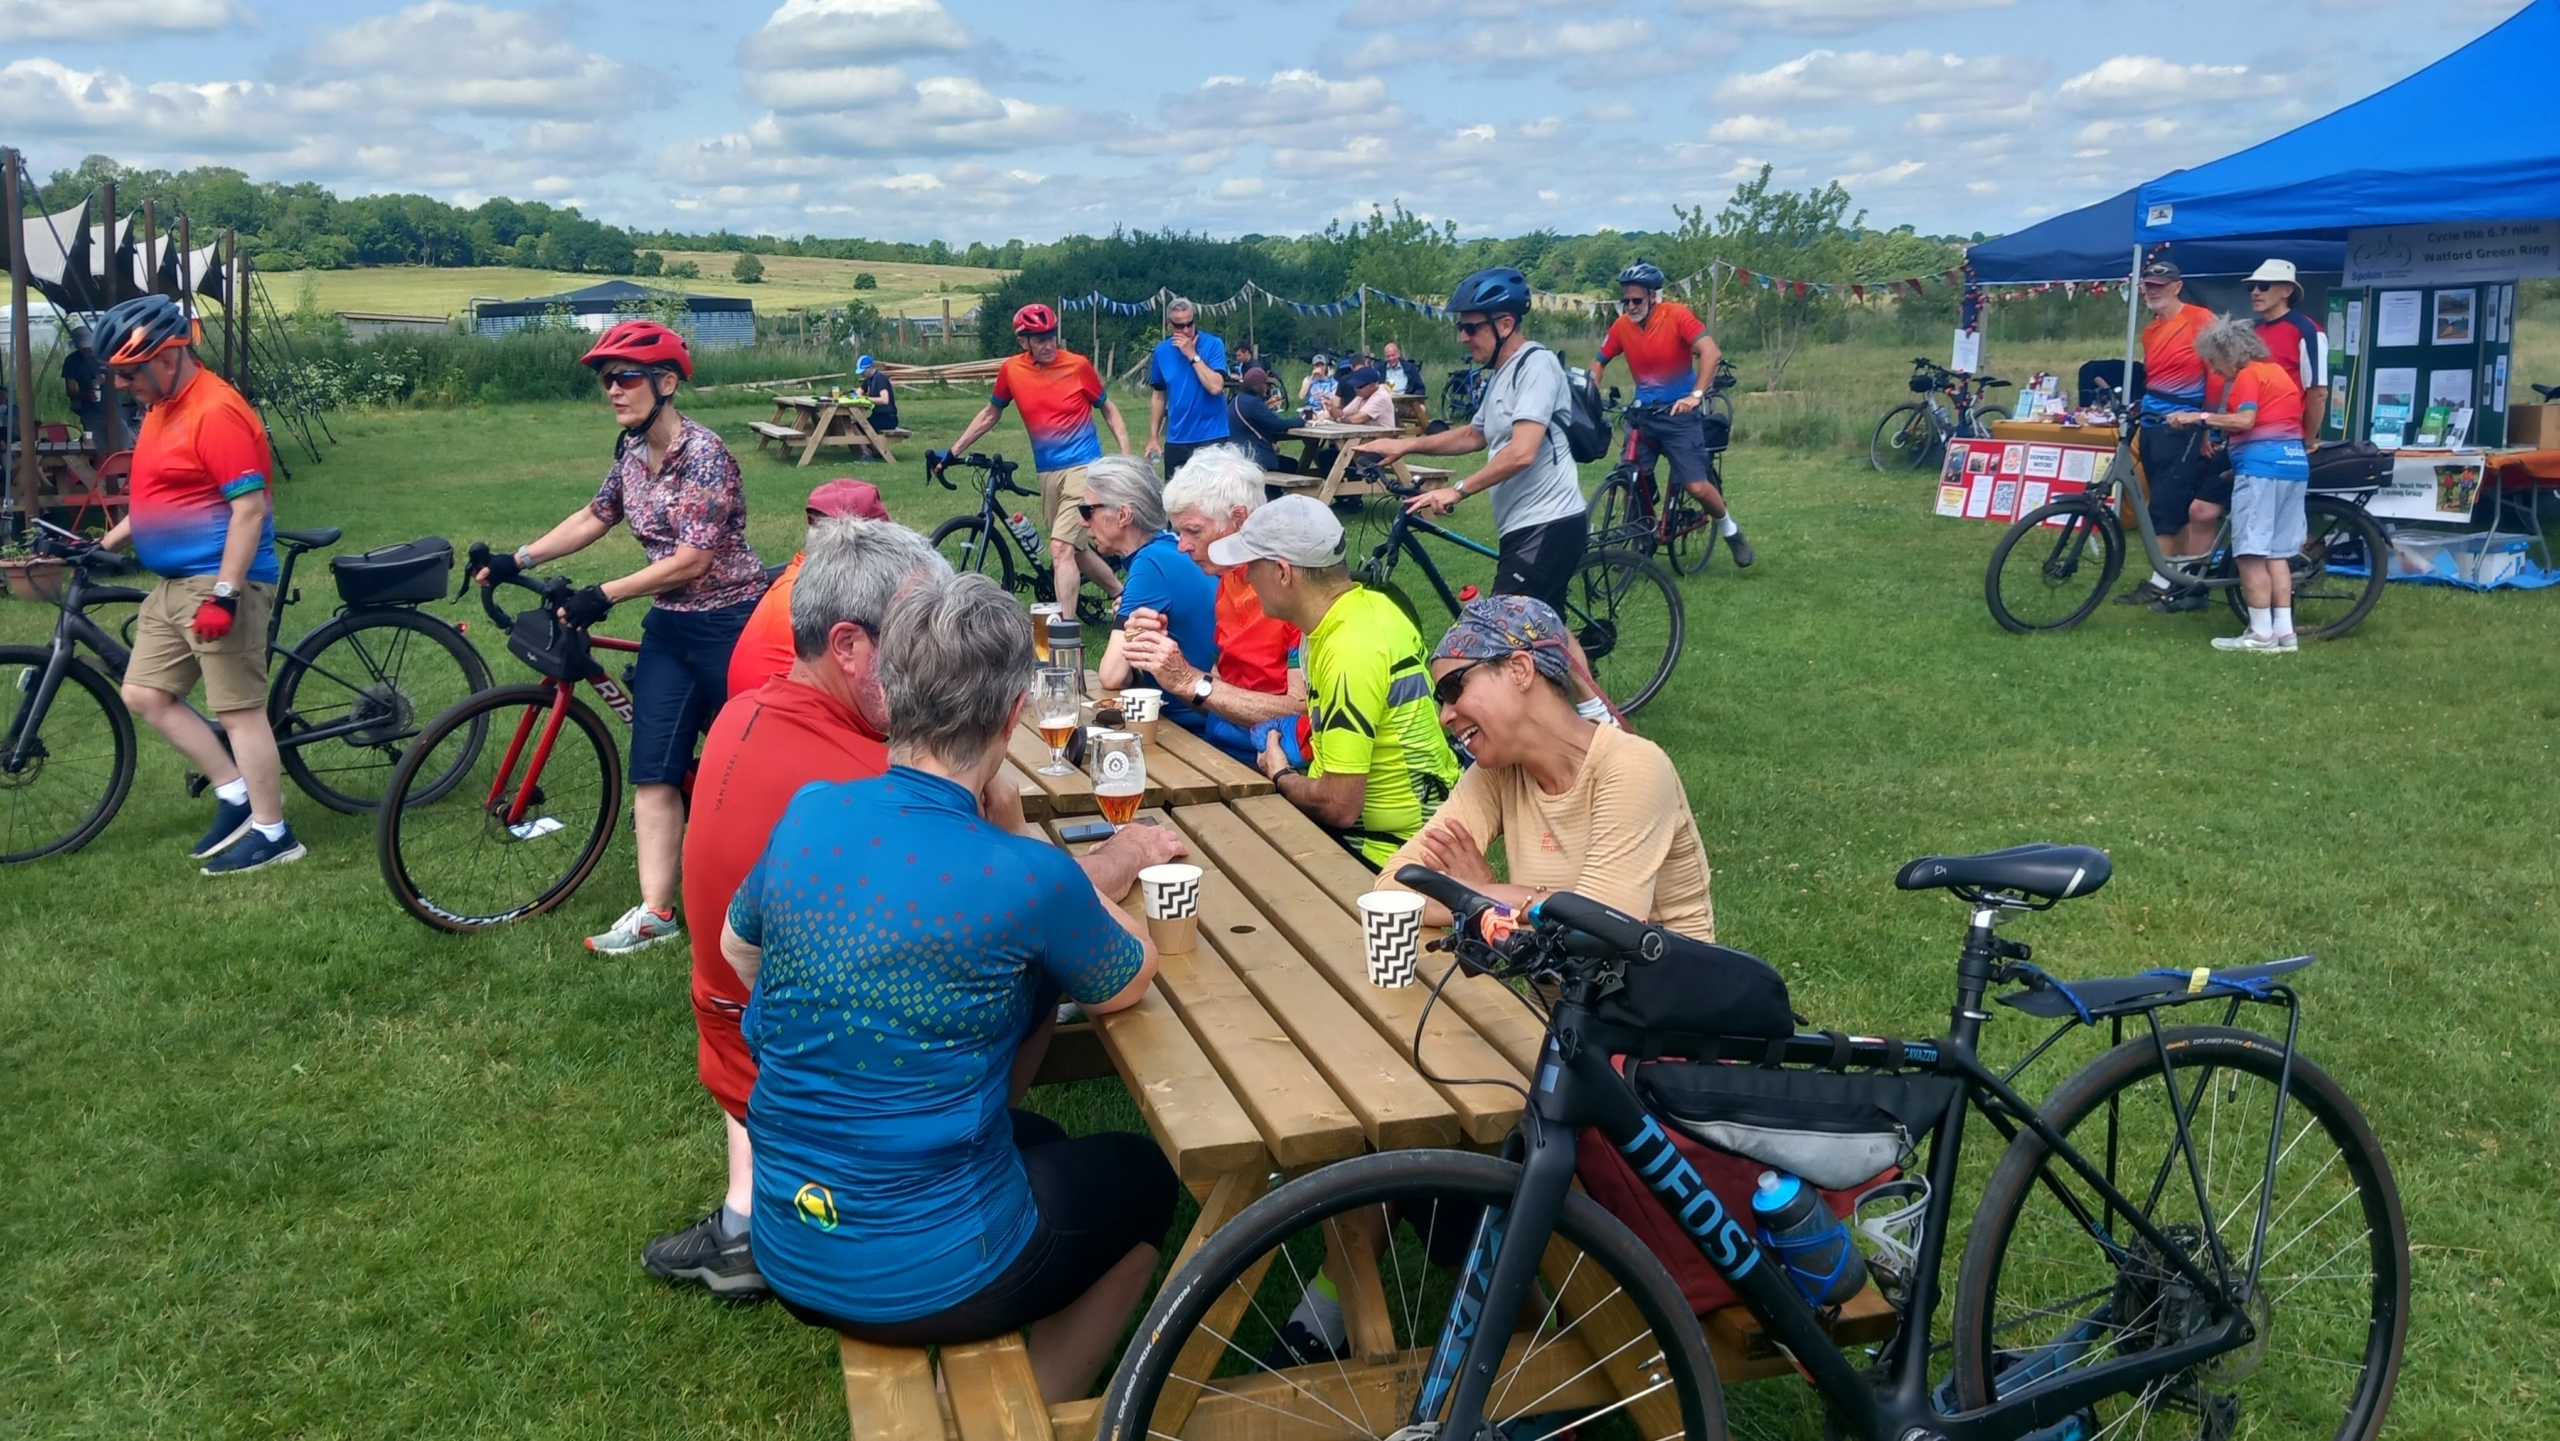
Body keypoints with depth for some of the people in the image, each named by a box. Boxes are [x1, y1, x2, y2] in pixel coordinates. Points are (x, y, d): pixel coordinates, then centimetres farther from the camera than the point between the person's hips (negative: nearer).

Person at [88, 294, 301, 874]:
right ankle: (236, 792, 19)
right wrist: (106, 543, 23)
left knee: (239, 709, -4)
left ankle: (272, 833, 6)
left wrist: (223, 594, -25)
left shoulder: (216, 412, -18)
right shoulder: (164, 405, 13)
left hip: (219, 583, -10)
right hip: (174, 584, 10)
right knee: (144, 696, 11)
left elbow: (250, 507, -22)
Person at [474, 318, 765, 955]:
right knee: (654, 770, 1)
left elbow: (692, 560, -23)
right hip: (668, 627, 7)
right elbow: (593, 519, 17)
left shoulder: (703, 453, -19)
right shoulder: (632, 449, 5)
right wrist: (517, 559, 9)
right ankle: (655, 912, 4)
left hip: (728, 626, -7)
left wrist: (603, 596, -22)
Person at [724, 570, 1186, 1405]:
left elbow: (739, 952, 13)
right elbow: (1129, 982, -3)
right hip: (933, 1279, -5)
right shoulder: (1025, 879, -24)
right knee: (1144, 1176, 25)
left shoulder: (808, 814, -8)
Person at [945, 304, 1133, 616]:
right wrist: (953, 451, 12)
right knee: (1077, 550, 13)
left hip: (1082, 467, -5)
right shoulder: (1011, 370, 0)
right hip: (1047, 473, 5)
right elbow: (990, 414, 14)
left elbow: (1108, 408, 5)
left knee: (1060, 549, -16)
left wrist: (1127, 456, -2)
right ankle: (1122, 596, 36)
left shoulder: (1077, 365, -7)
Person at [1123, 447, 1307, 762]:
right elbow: (1222, 694, 11)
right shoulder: (1230, 580, 9)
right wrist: (1161, 651, -5)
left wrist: (1190, 680, -20)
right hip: (1220, 752, 7)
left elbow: (1302, 713, -21)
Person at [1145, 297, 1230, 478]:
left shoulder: (1213, 344, -7)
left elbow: (1216, 387, -19)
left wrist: (1192, 355, -17)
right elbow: (1158, 395, 12)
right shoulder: (1161, 351, 4)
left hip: (1211, 437, -3)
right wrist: (1153, 437, 10)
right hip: (1176, 440, 3)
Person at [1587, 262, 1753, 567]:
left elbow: (1710, 352, -24)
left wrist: (1696, 395, -34)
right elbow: (1599, 362, 11)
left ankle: (1729, 528, 17)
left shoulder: (1676, 315, -14)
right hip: (1642, 413, 4)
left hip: (1679, 413, -4)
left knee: (1698, 486, -10)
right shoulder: (1621, 325, -2)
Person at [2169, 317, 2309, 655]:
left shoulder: (2248, 375, -4)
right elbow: (2273, 421, 19)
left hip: (2262, 463, -10)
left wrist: (2199, 418, -12)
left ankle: (2262, 635, -8)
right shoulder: (2279, 372, 22)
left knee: (2252, 553, -7)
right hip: (2295, 463, 10)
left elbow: (2245, 420, -17)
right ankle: (2285, 632, 8)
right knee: (2277, 552, 10)